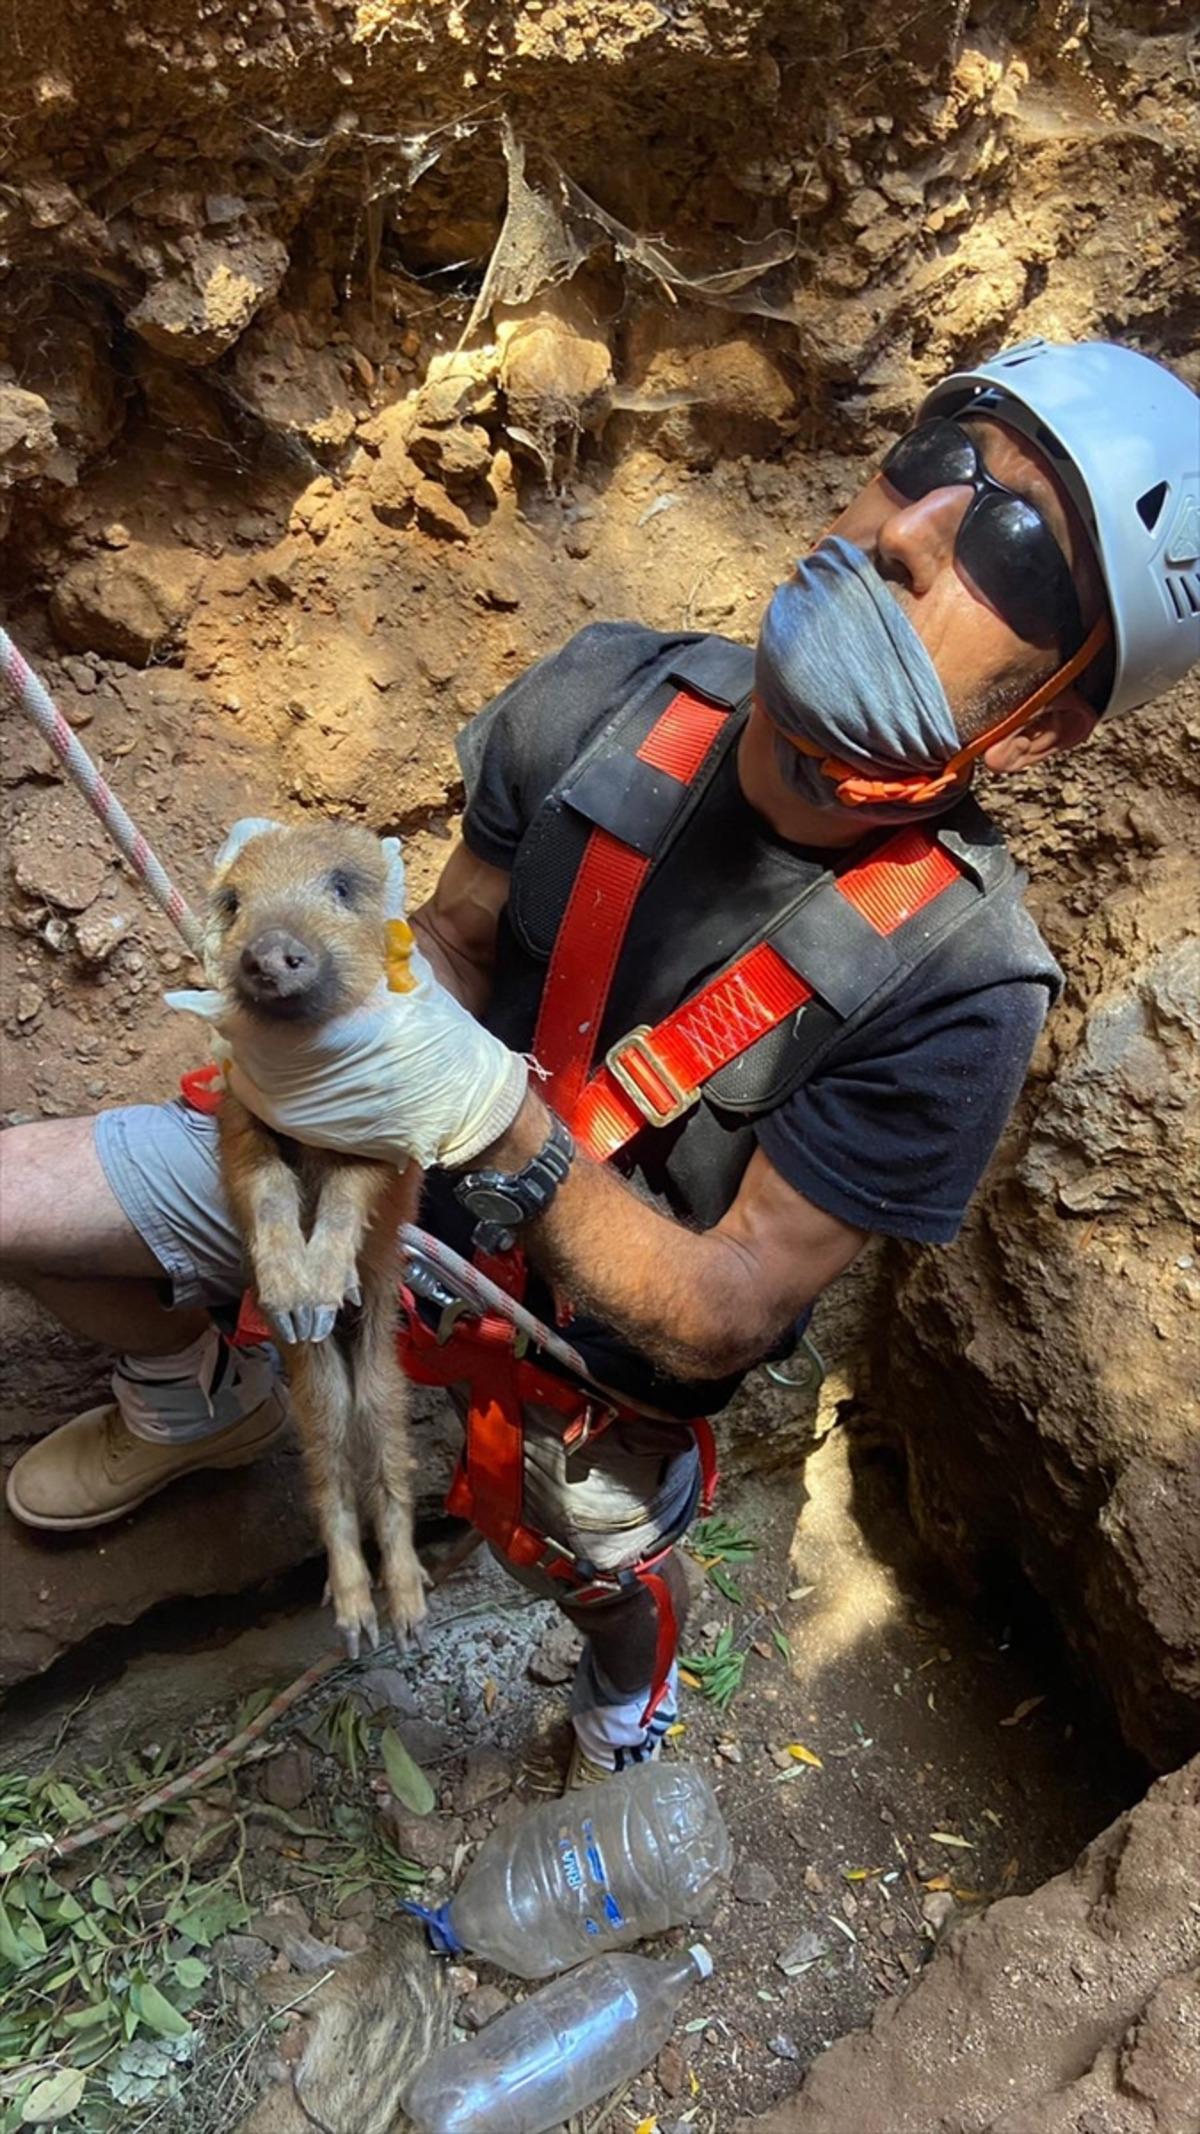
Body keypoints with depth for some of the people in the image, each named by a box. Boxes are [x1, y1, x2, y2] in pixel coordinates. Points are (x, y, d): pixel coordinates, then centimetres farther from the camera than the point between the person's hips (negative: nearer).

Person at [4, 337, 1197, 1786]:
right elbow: (454, 935, -5)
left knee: (604, 1582, 10)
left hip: (607, 1313, -3)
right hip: (409, 1176, 4)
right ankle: (201, 1404, 36)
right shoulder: (612, 700, -22)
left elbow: (721, 1318, -28)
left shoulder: (953, 986, -31)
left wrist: (502, 1124, -43)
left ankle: (631, 1695, 57)